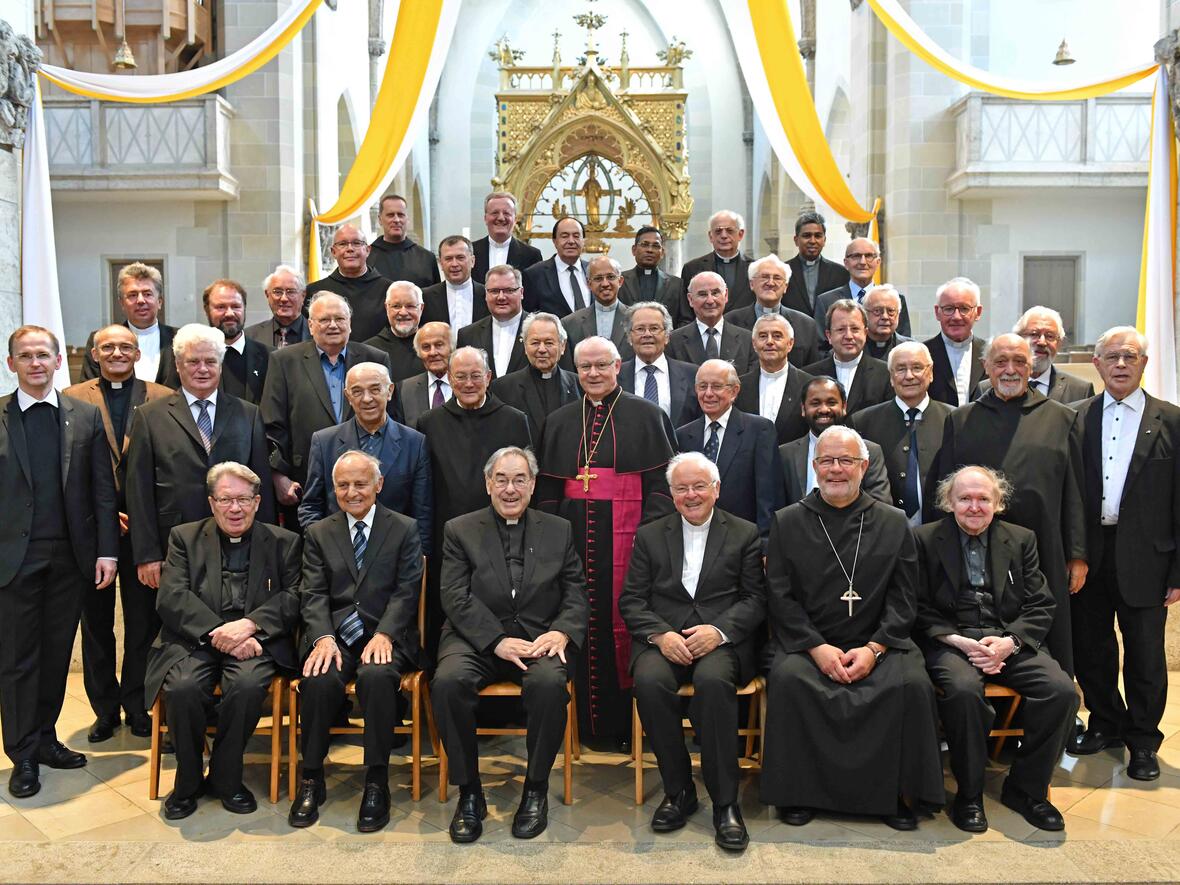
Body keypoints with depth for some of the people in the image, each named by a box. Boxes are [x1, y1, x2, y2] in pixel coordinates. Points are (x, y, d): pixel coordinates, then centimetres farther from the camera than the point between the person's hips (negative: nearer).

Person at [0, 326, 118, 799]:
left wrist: (107, 550, -2)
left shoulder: (86, 416, 5)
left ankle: (45, 738, 27)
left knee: (57, 653, 12)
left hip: (71, 556, 2)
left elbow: (102, 489, 4)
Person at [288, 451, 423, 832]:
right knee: (319, 680, -30)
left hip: (385, 636, -2)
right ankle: (311, 779, -9)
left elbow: (406, 591, 0)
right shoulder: (318, 533, 16)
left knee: (377, 677, -34)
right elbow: (313, 594, 5)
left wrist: (384, 635, -16)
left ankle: (376, 782, -18)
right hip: (334, 635, 2)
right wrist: (324, 637, -14)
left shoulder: (405, 529, 9)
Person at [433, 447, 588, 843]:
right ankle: (469, 792, -13)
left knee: (549, 683, -33)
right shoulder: (460, 531, 9)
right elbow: (456, 598, -2)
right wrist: (498, 641, -16)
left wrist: (561, 632, -12)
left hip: (540, 638, 1)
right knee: (448, 681, -31)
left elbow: (576, 595, 10)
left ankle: (536, 788, -11)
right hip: (478, 639, 0)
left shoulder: (558, 531, 15)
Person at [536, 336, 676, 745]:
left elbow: (662, 480, -2)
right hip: (575, 537, 3)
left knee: (625, 620, -3)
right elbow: (548, 487, 15)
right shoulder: (559, 422, 15)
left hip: (626, 537, -3)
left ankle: (627, 720, 9)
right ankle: (590, 720, 13)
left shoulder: (646, 416, 4)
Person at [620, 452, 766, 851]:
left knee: (712, 680, -35)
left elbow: (755, 600, 3)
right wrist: (661, 634, -11)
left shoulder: (745, 534, 10)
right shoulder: (649, 536, 13)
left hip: (722, 639, -1)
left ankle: (725, 802, -20)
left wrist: (719, 630, -15)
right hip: (663, 638, 2)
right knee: (649, 681, -31)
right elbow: (631, 600, 8)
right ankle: (678, 790, -11)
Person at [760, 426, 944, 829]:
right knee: (787, 679, -30)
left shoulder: (893, 523, 9)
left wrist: (873, 648, -10)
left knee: (913, 684, -27)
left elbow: (903, 598, 5)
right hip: (807, 642, 0)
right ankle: (796, 793, -11)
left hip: (877, 643, 1)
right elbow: (780, 596, 1)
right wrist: (817, 648, -11)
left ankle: (895, 794, -6)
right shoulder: (788, 522, 7)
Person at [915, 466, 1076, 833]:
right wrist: (957, 641, -16)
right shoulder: (925, 540, 4)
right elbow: (920, 609, 0)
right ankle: (969, 793, -12)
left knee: (1062, 690, -23)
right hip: (949, 641, -3)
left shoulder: (1021, 540, 13)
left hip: (1009, 641, 3)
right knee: (964, 689, -34)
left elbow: (1040, 606, 8)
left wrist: (1009, 641, -11)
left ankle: (1025, 789, -1)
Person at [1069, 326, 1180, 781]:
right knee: (1089, 647, 13)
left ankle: (1143, 740, 26)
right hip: (1087, 555, 2)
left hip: (1143, 556, -2)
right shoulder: (1078, 418, 4)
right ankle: (1106, 723, 33)